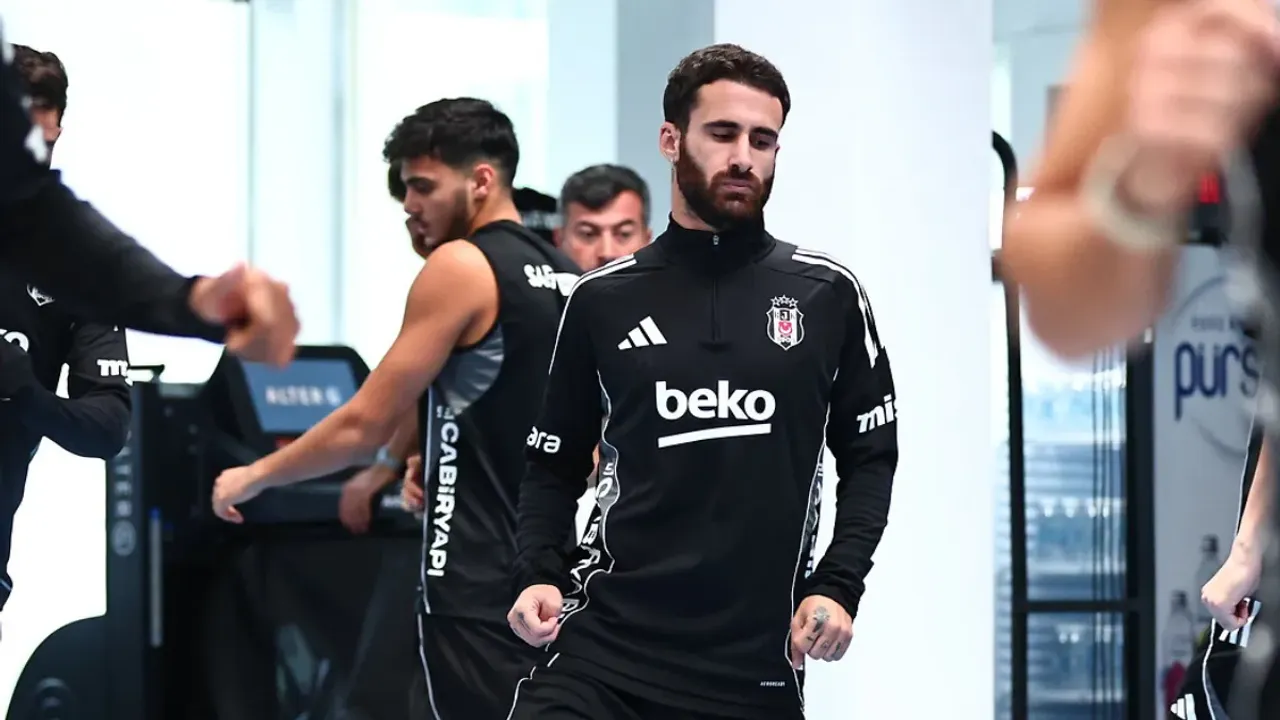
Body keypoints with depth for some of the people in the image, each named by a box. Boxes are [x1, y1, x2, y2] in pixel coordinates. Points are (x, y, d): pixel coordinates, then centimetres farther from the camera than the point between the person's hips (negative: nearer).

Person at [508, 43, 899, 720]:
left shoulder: (827, 294, 5)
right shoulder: (603, 300, 7)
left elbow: (870, 455, 10)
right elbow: (554, 463, 13)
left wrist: (839, 586, -3)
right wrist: (538, 575, -3)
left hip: (759, 664, 1)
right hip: (605, 646, 0)